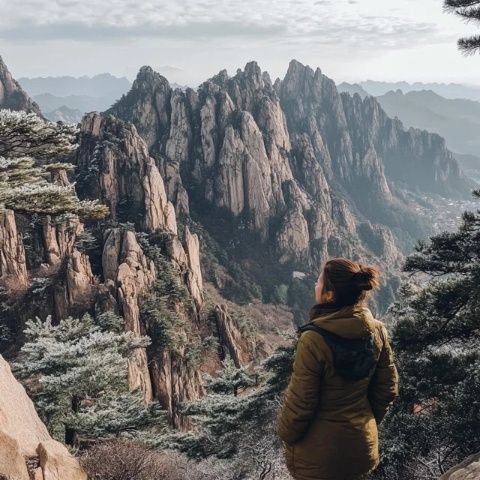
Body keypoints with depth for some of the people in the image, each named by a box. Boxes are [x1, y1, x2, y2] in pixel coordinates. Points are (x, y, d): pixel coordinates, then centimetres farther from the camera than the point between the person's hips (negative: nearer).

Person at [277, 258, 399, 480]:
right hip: (362, 445, 5)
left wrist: (286, 434, -1)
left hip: (318, 455, -5)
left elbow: (299, 401, -19)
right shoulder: (376, 331, -10)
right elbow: (387, 389, 1)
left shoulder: (314, 340, -28)